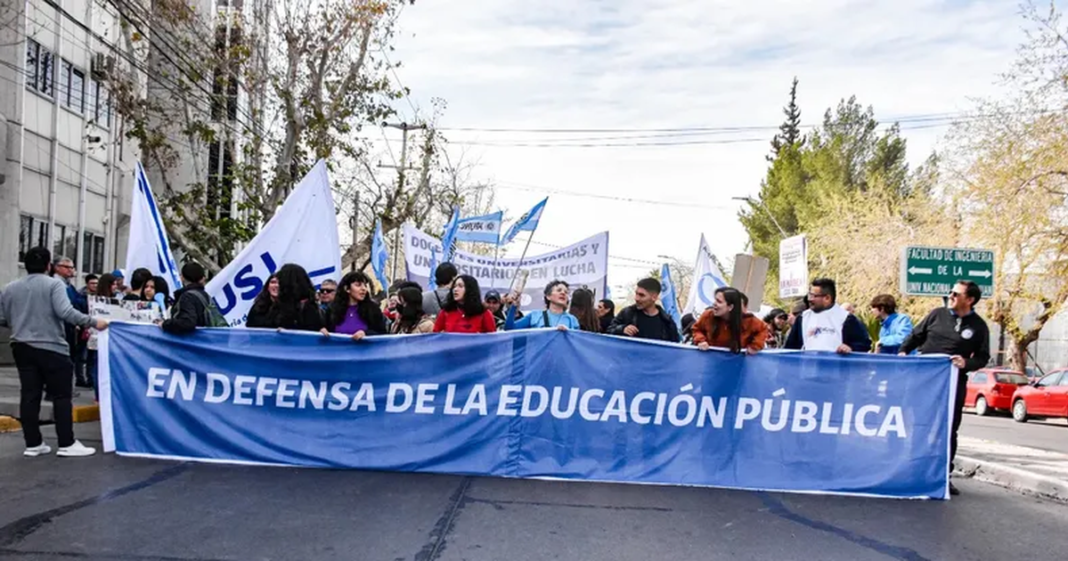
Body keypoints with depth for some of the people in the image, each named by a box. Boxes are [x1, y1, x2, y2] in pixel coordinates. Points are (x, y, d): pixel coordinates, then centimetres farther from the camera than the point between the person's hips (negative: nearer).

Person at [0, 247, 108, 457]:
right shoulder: (54, 284, -8)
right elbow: (65, 312, -21)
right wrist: (93, 322, -17)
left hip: (22, 347, 6)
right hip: (51, 347, -6)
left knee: (29, 395, 7)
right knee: (61, 395, 0)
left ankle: (33, 444, 10)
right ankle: (67, 444, 0)